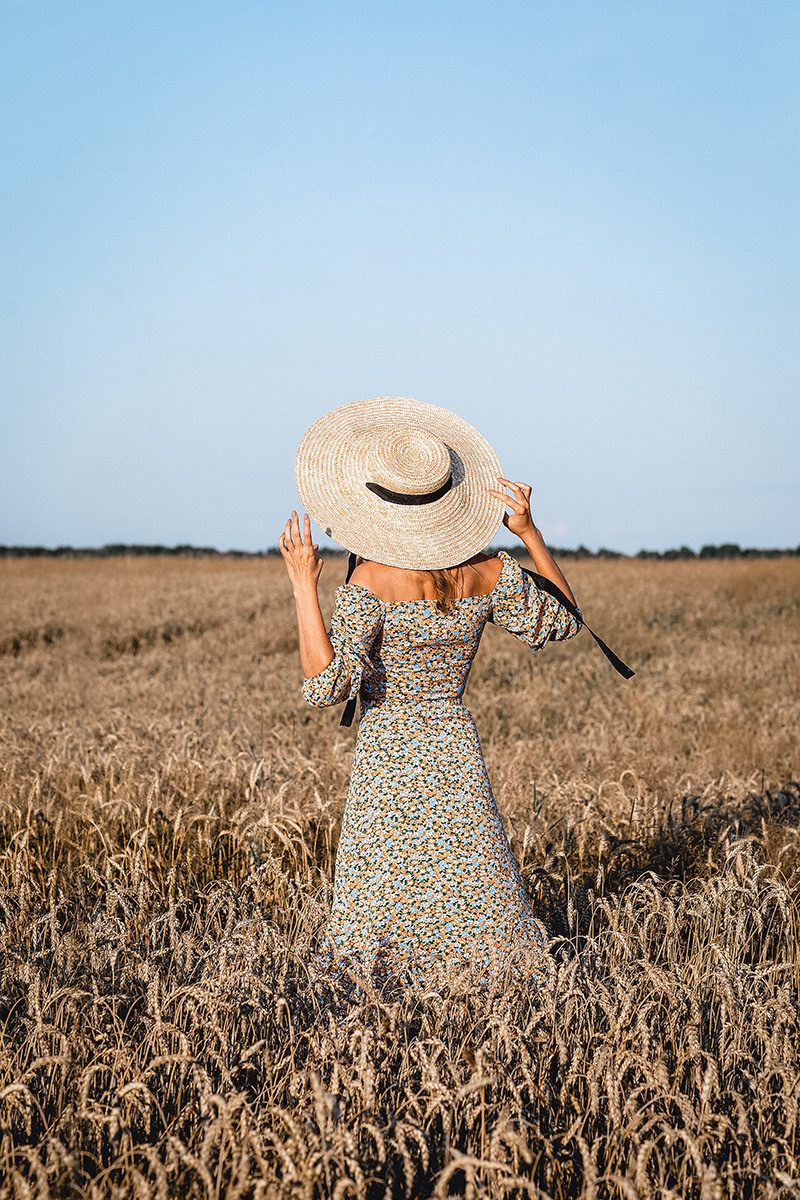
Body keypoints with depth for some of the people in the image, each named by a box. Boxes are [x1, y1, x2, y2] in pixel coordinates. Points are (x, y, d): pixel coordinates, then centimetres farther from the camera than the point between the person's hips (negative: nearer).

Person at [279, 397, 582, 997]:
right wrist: (530, 531, 3)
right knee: (477, 898, 11)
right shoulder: (493, 573, -5)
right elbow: (564, 619, 12)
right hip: (458, 750, 4)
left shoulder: (371, 582, -17)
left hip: (387, 761, -3)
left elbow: (329, 684, -23)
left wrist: (305, 587, -23)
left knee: (377, 913, 5)